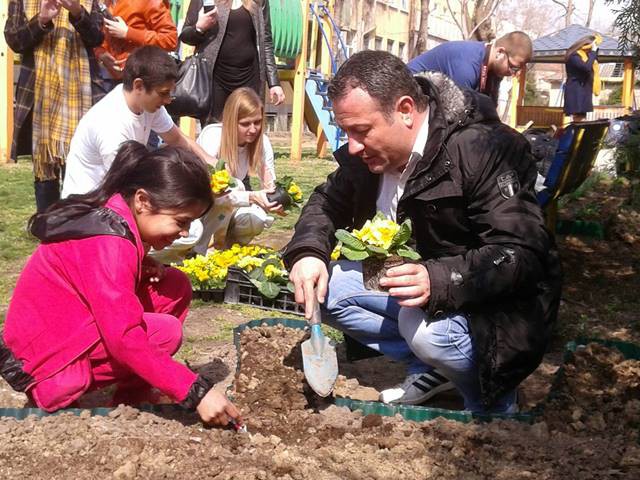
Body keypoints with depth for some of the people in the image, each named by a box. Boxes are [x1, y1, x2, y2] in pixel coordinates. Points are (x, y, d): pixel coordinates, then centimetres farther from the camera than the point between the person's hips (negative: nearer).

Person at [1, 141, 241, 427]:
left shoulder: (112, 218, 1)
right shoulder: (109, 243, -28)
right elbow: (124, 338, -33)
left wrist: (140, 271, -5)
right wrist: (196, 391, -31)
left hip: (72, 331, 10)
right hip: (46, 364, -10)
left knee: (176, 287, 1)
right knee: (166, 332, -25)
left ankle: (132, 392, 6)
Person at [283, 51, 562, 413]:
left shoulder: (480, 149, -28)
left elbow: (522, 254, -32)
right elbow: (327, 201, 9)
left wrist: (438, 281, -47)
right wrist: (308, 252, -14)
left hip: (497, 304, -7)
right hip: (415, 280, 7)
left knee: (427, 328, -36)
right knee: (326, 285, -8)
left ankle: (492, 402, -3)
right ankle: (430, 369, 0)